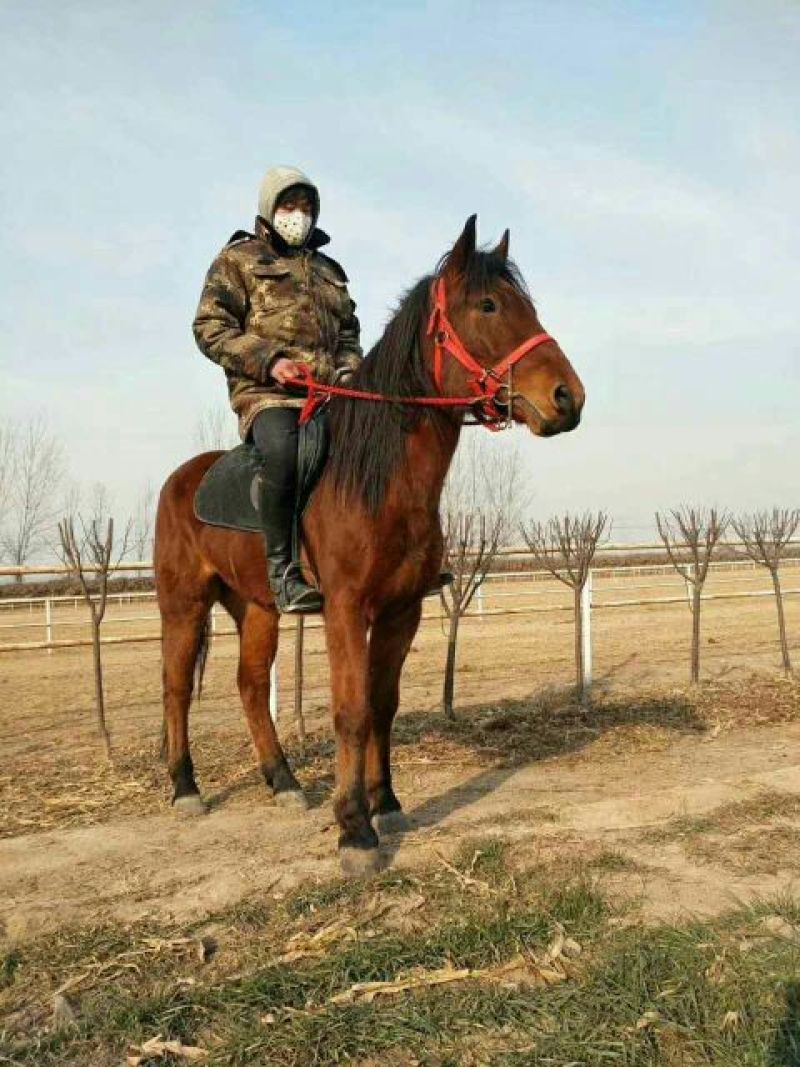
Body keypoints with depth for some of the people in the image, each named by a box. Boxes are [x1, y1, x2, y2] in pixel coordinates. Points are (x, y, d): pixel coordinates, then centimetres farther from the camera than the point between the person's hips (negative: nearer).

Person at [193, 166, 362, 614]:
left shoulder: (329, 271, 27)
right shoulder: (238, 259, 10)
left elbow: (349, 335, 30)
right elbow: (210, 328, 0)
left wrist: (349, 371, 6)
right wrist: (268, 361, -15)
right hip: (267, 393, -6)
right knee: (283, 450, -38)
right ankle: (283, 570, -31)